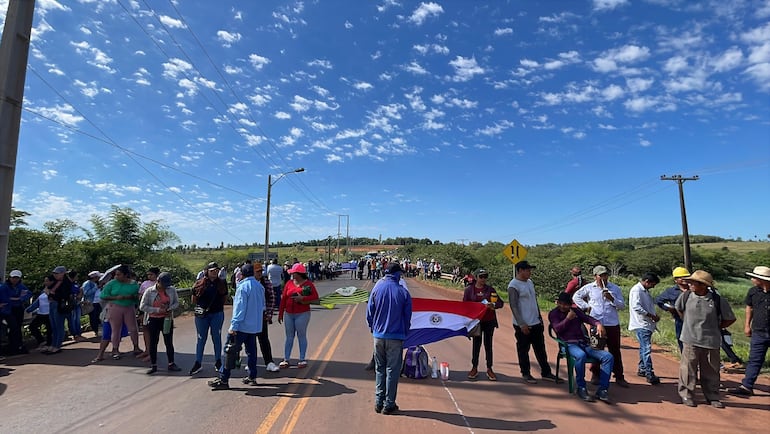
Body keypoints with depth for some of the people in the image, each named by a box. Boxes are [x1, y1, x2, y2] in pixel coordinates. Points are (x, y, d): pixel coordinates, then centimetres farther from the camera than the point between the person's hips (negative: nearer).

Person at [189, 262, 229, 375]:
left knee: (216, 337, 10)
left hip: (217, 314, 1)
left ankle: (218, 362, 23)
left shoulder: (222, 283, 1)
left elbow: (225, 298, 11)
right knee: (201, 338, 8)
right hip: (202, 314, -1)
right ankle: (198, 363, 20)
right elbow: (194, 300, 6)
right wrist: (200, 306, -2)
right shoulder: (199, 283, -4)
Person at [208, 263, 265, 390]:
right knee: (251, 351, 15)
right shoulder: (260, 286, 7)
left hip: (242, 326, -7)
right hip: (255, 326, 7)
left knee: (231, 351, 1)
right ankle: (252, 377, 20)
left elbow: (239, 308, -18)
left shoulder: (243, 287, -15)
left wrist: (233, 326, -16)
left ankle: (223, 380, 5)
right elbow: (262, 306, 15)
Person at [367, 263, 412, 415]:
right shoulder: (403, 292, -9)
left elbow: (369, 312, 1)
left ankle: (378, 403, 21)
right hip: (395, 337, -2)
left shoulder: (377, 288, -5)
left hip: (378, 335, 2)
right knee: (392, 370, 9)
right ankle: (389, 405, 16)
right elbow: (407, 317, -1)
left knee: (379, 369, 16)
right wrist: (404, 332, 15)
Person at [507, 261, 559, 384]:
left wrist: (540, 318, 17)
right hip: (523, 325, -8)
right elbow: (514, 306, -17)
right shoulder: (513, 286, -15)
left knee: (540, 349, 15)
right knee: (523, 350, 6)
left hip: (536, 323, 8)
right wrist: (522, 324, -19)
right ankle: (526, 373, 20)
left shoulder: (530, 282, 10)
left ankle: (546, 372, 25)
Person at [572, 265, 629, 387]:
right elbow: (576, 296, 12)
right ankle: (595, 375, 19)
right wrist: (586, 306, 2)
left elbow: (622, 305, 3)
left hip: (613, 324, 1)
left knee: (615, 351, 4)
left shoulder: (615, 288, 6)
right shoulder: (589, 288, 3)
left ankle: (619, 377, 12)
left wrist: (612, 299, -14)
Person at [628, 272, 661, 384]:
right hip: (641, 324, -10)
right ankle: (650, 375, -10)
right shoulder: (636, 290, -15)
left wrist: (654, 315, 5)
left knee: (644, 348, 16)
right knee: (647, 349, -11)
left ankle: (642, 369, 26)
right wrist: (651, 316, -18)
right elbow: (636, 307, -23)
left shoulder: (645, 291, 16)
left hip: (647, 324, 10)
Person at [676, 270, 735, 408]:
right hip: (690, 340, 0)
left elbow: (730, 319, 6)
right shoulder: (686, 296, -4)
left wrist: (716, 328, 5)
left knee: (711, 371, 12)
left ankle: (712, 397, 27)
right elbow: (679, 309, 16)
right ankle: (686, 395, 17)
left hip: (711, 341, 0)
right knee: (688, 369, 4)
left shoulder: (718, 300, -9)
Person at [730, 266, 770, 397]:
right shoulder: (753, 291, 2)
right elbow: (749, 307, 14)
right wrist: (747, 325, 11)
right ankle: (746, 386, 6)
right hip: (758, 332, 3)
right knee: (754, 360, 5)